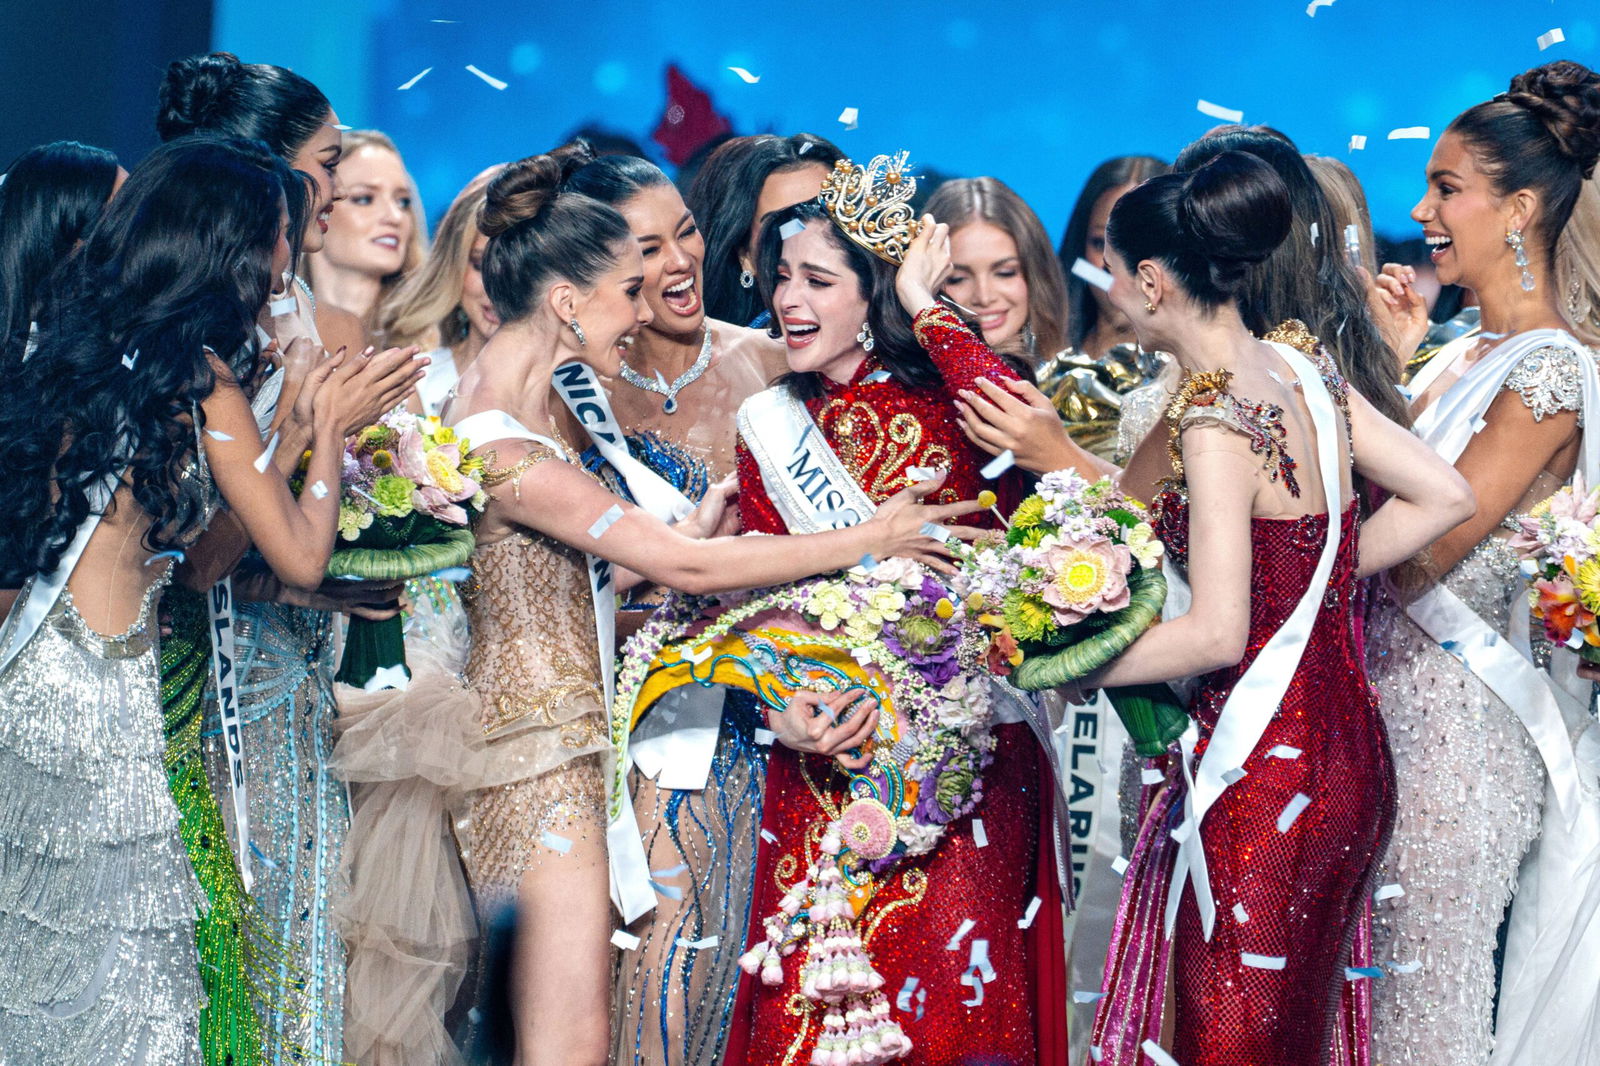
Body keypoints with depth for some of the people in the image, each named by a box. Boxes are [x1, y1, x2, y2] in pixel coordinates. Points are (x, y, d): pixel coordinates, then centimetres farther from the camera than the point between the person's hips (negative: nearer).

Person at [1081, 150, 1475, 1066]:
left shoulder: (1216, 423, -19)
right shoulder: (1307, 373, 5)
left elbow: (1216, 634, -22)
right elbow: (1444, 495, 7)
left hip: (1265, 774, -9)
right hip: (1343, 749, 9)